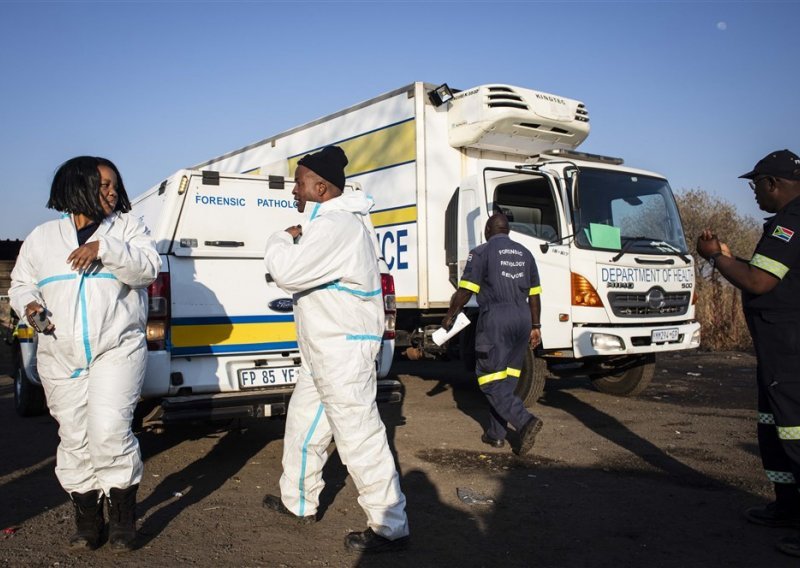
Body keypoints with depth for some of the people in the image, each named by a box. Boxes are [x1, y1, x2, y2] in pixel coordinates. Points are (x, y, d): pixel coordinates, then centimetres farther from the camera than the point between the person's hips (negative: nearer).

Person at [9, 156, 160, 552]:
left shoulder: (126, 226, 5)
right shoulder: (42, 237, 13)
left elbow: (148, 269, -9)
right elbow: (21, 284, 18)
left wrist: (105, 247, -22)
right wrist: (29, 305, -4)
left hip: (117, 351, -3)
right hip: (60, 358, 3)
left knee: (109, 431, -14)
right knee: (74, 439, 8)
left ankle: (123, 516, 5)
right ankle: (87, 521, 22)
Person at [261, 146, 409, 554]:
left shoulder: (335, 225, -21)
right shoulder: (331, 221, 15)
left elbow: (287, 272, -25)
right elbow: (302, 275, 23)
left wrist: (280, 240, -6)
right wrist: (293, 242, 6)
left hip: (343, 349, -11)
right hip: (325, 349, 11)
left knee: (360, 437, -5)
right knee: (303, 422, 22)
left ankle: (390, 528, 6)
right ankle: (298, 501, 39)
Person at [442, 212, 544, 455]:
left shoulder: (482, 252, -2)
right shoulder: (525, 254, 16)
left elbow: (465, 291, -7)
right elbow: (534, 294, 15)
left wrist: (449, 316, 6)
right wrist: (535, 326, 21)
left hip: (495, 318, -6)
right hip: (522, 318, 6)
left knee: (491, 380, -3)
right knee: (507, 379, 12)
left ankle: (525, 421, -20)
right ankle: (496, 434, 16)